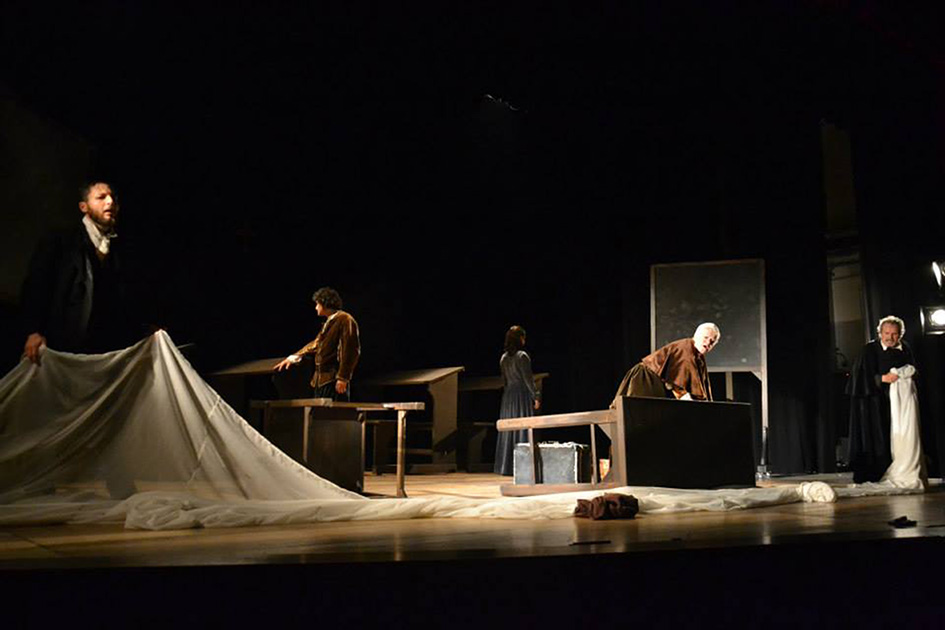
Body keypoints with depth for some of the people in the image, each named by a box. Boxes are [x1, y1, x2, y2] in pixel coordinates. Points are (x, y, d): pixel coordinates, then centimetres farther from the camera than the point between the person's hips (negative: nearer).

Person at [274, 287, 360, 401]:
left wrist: (342, 378, -20)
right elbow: (316, 344, 32)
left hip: (334, 381, -10)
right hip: (322, 380, 10)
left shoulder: (344, 320, -10)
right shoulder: (329, 323, 22)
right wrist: (294, 357, 26)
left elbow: (349, 351, -16)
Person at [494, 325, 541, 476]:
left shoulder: (504, 358, 9)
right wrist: (536, 396, -9)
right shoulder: (522, 356, -12)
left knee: (508, 430, 10)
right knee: (522, 429, -3)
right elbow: (527, 378, -14)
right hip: (522, 395, -7)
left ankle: (506, 466, 13)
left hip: (508, 396, 7)